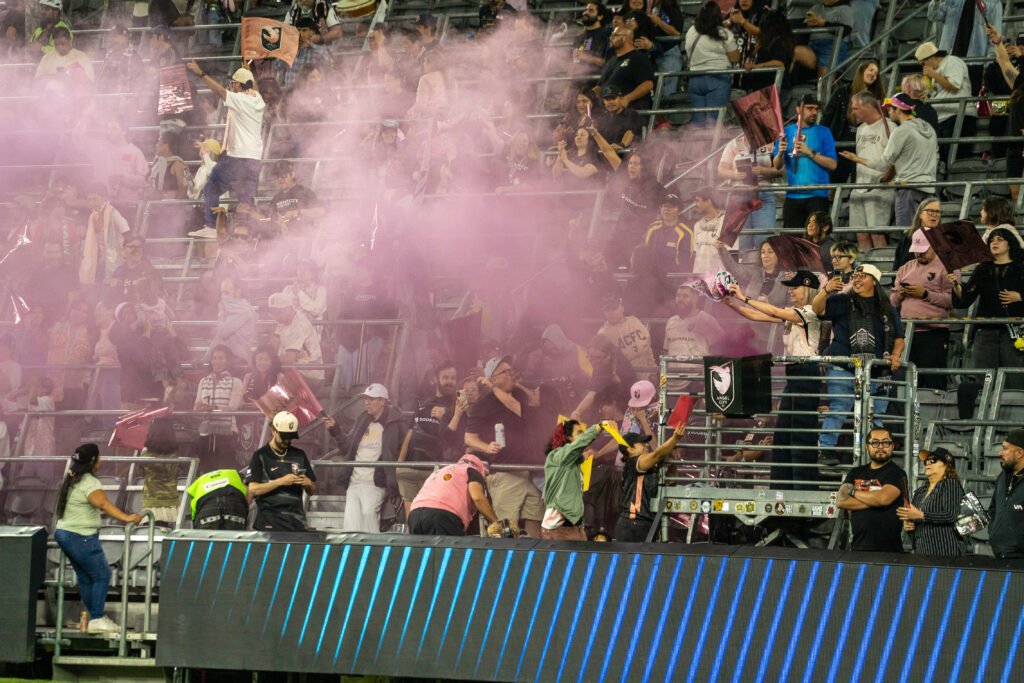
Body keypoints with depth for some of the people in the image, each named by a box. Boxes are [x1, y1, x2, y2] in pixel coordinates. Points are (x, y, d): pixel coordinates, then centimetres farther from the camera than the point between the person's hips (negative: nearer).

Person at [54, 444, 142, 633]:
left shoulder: (71, 480, 14)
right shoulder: (90, 483, -17)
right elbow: (104, 504, -32)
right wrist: (126, 518, -40)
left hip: (64, 533, 10)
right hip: (81, 538, -10)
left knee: (85, 577, 14)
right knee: (102, 575, -6)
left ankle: (88, 616, 16)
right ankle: (97, 619, -8)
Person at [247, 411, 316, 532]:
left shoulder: (299, 455, 15)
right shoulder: (260, 456, 3)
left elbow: (312, 491, 19)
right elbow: (253, 489, -8)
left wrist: (308, 484, -4)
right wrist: (281, 482, -16)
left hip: (296, 522, 4)